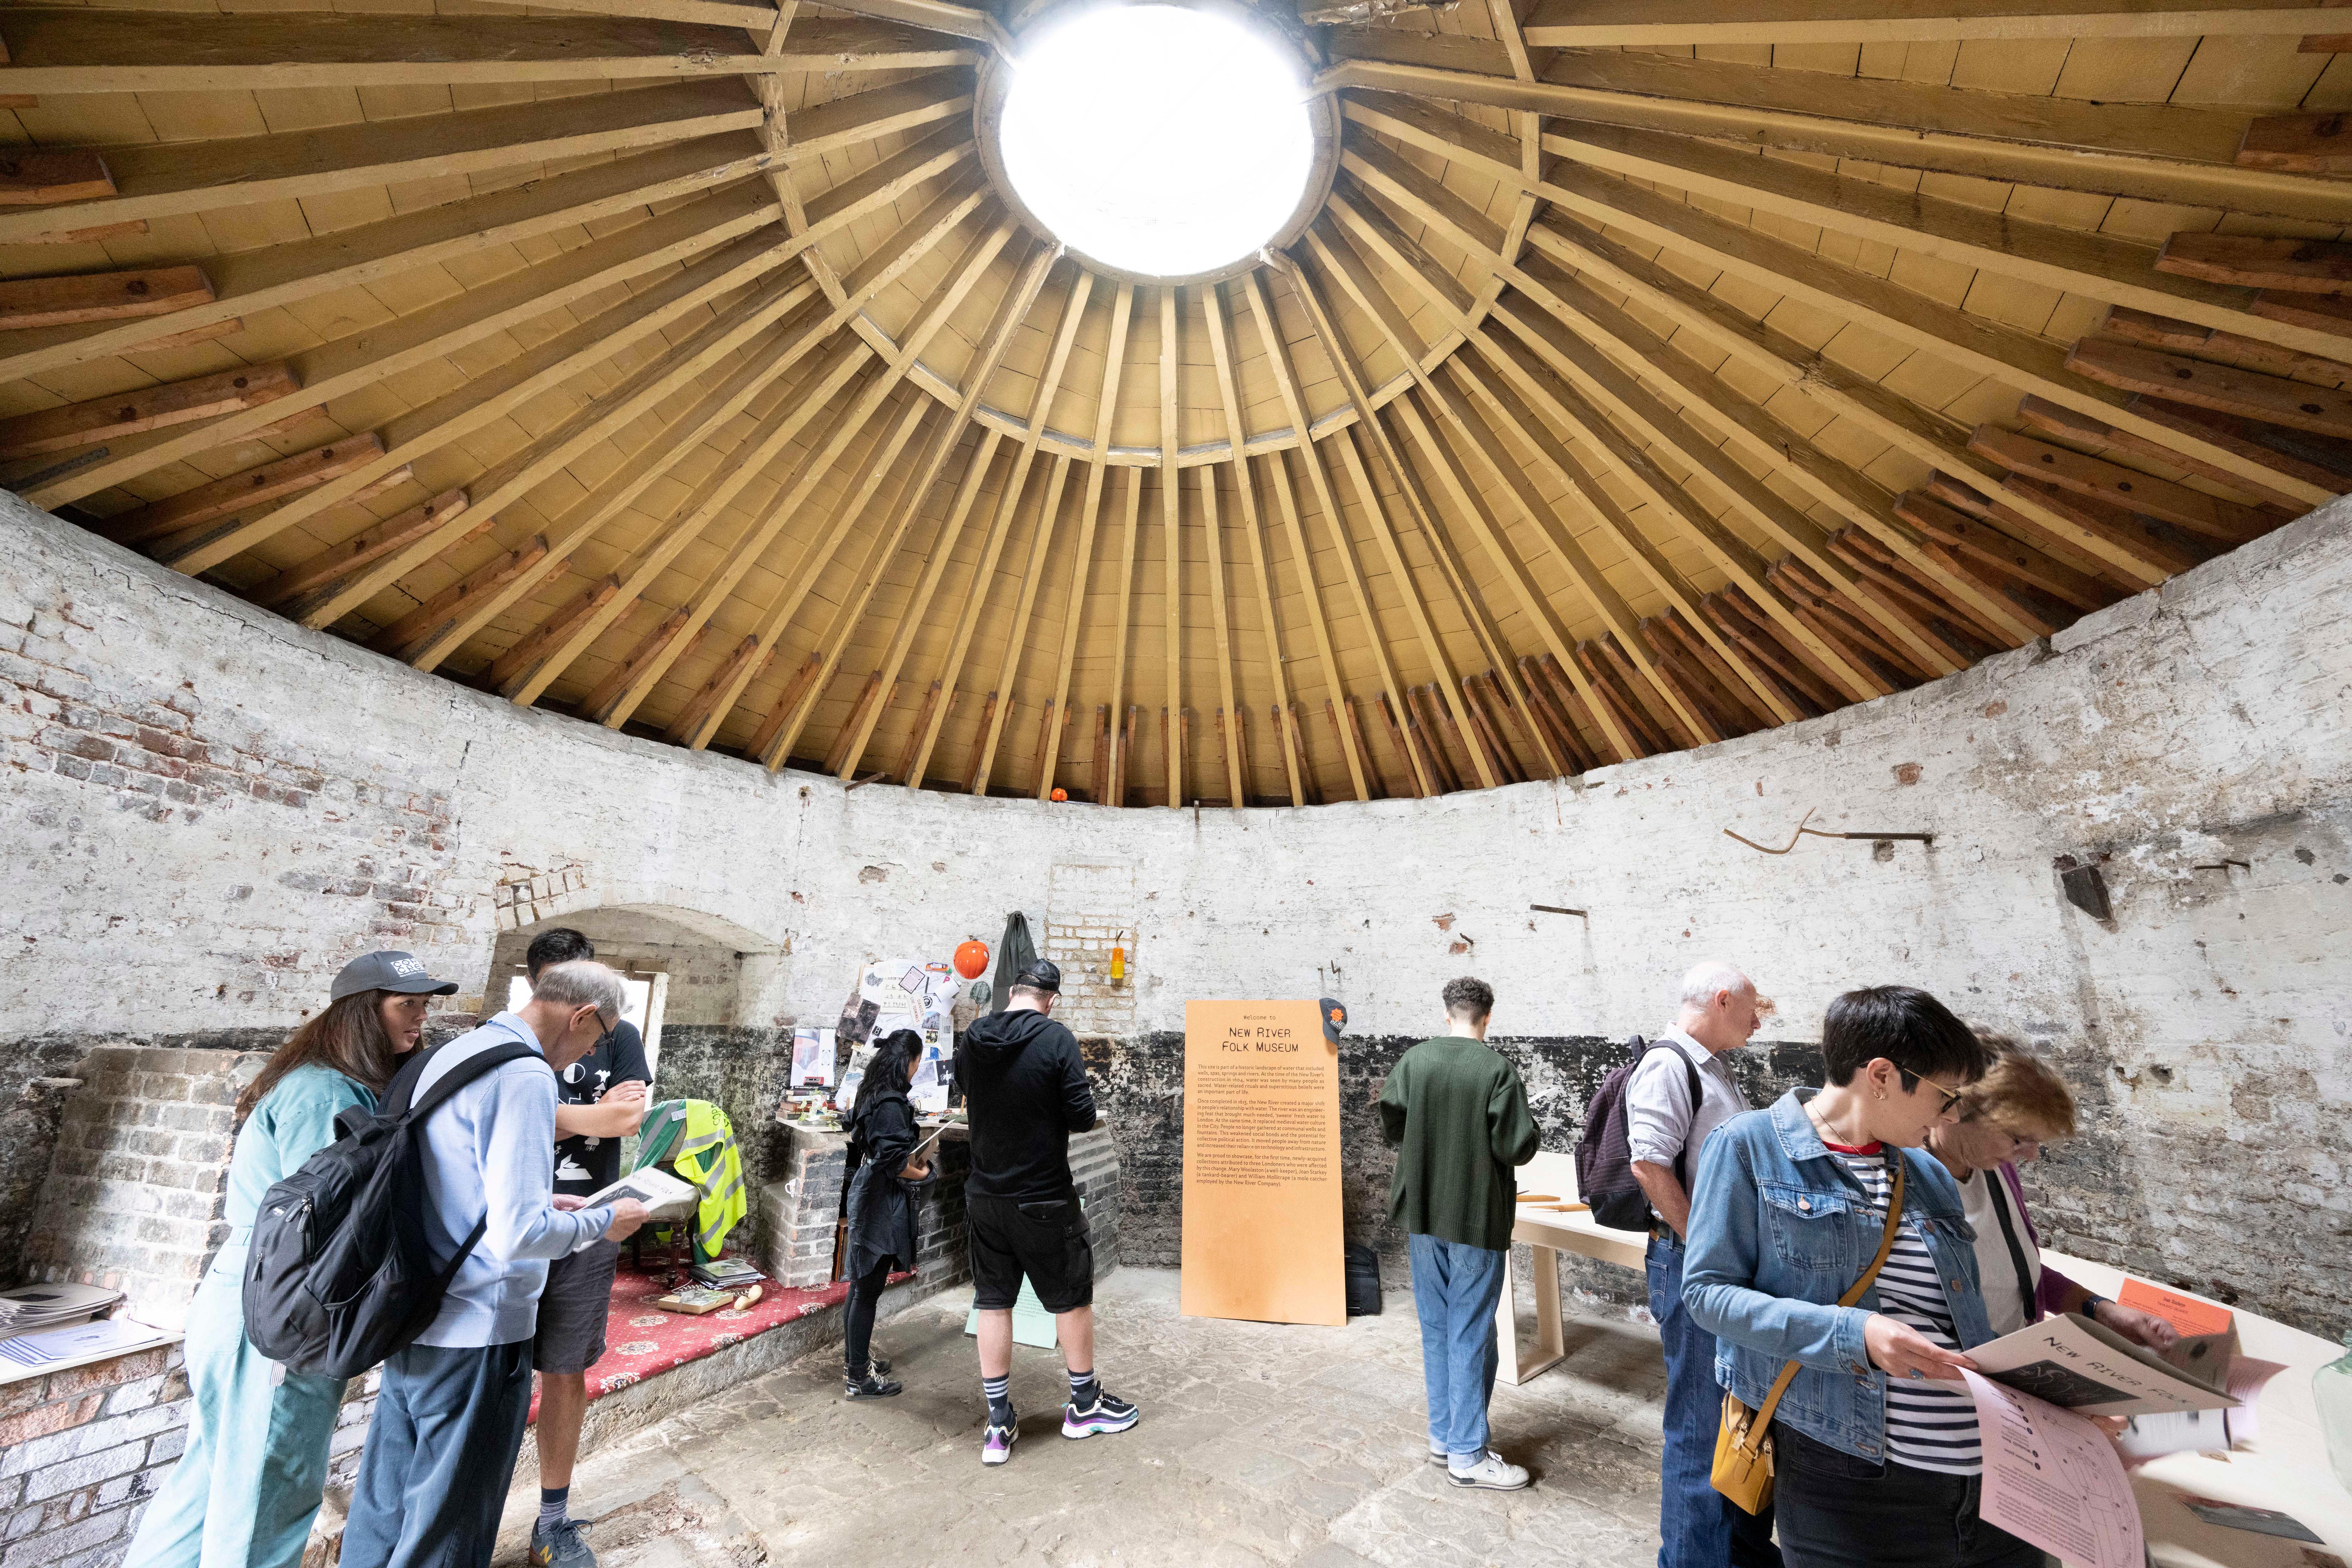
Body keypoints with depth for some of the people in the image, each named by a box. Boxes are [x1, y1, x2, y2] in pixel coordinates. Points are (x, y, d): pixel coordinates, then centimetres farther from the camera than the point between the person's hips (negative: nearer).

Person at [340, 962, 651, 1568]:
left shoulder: (449, 1055, 5)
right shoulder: (526, 1077, -25)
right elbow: (518, 1235, -28)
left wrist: (539, 1201, 15)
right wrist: (602, 1222, -12)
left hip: (411, 1320, 9)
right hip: (476, 1334, -9)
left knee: (384, 1511, 23)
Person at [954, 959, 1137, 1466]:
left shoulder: (972, 1040, -4)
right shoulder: (1057, 1039, -20)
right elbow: (1082, 1118, -19)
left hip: (984, 1196, 5)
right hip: (1044, 1200, -4)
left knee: (993, 1304, 16)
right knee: (1072, 1299, 16)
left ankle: (999, 1424, 26)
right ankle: (1085, 1404, 33)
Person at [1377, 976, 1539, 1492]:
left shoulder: (1413, 1061, -6)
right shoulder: (1499, 1070, -16)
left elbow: (1389, 1127, -3)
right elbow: (1518, 1147, -16)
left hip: (1423, 1214, 4)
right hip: (1477, 1217, -4)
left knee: (1436, 1328, 17)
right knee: (1471, 1334, 8)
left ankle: (1442, 1435, 30)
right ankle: (1468, 1454, 18)